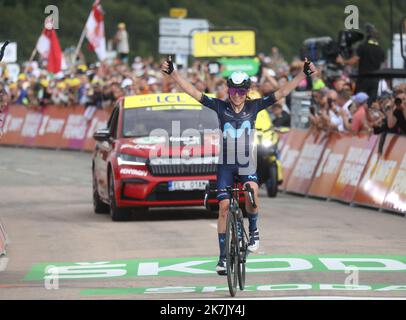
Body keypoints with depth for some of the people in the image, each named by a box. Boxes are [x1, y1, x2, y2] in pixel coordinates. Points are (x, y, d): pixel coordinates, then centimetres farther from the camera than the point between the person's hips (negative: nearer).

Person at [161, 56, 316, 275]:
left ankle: (253, 229, -4)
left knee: (252, 191, -30)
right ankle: (223, 257, 6)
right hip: (225, 163, 1)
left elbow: (282, 92, -7)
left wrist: (304, 74, -15)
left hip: (246, 162, 0)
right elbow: (192, 91, -9)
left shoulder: (254, 107, -3)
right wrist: (172, 73, -19)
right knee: (224, 206, -3)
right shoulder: (220, 106, -4)